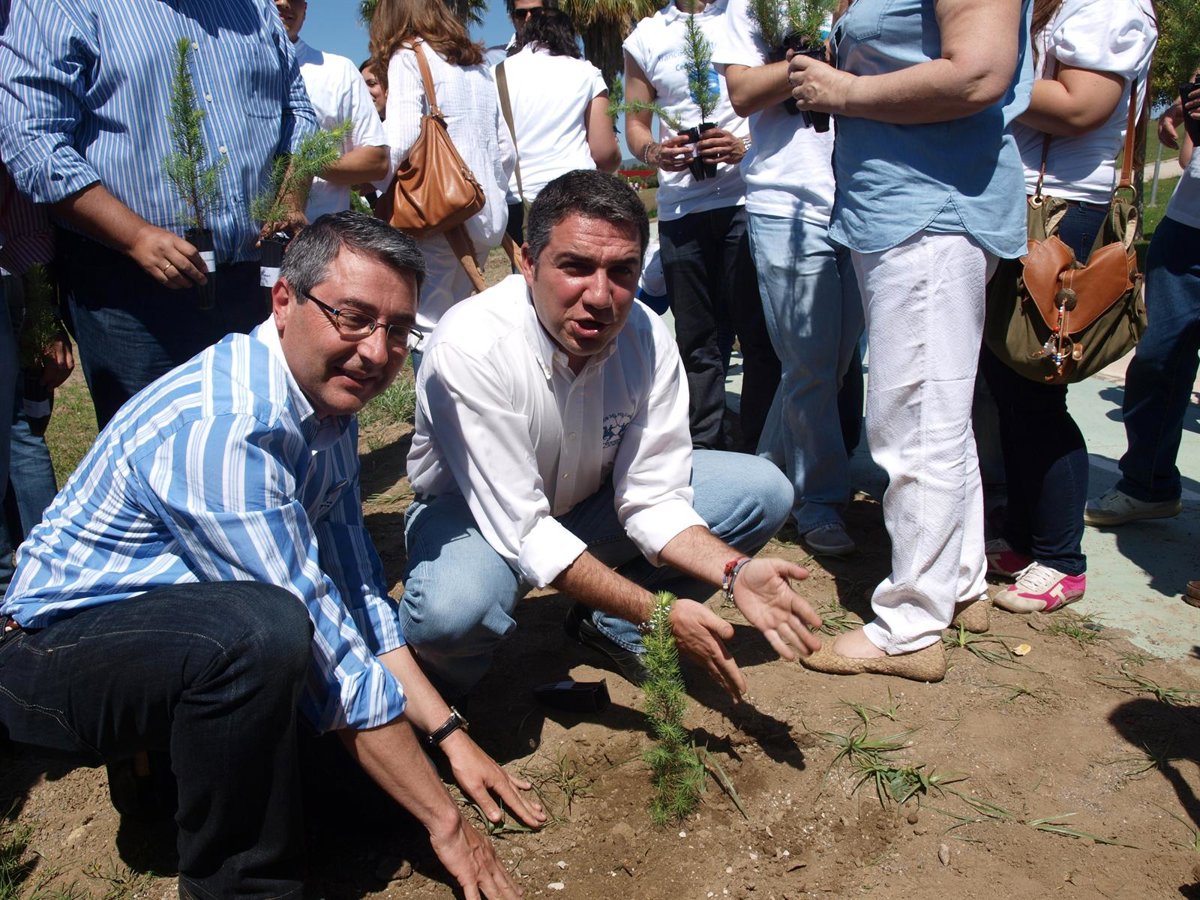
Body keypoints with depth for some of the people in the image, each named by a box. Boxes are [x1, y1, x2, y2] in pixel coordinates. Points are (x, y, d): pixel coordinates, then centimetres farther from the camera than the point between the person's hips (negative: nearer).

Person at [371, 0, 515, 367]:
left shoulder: (409, 56, 1)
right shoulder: (478, 64, 22)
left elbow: (400, 139, -14)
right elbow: (505, 149, 21)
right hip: (487, 214, 8)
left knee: (429, 329, -8)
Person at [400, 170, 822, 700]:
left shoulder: (648, 338, -18)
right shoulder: (470, 348, -32)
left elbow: (653, 498, -14)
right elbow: (524, 532, -31)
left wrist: (735, 572, -32)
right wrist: (657, 612, -35)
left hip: (591, 500, 5)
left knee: (763, 491, -8)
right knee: (453, 609, -40)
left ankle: (610, 626, 6)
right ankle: (445, 684, -1)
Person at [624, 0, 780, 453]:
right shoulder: (645, 37, 15)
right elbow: (635, 122, 16)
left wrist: (747, 144, -13)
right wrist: (654, 152, -7)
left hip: (747, 198, -2)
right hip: (679, 207, 2)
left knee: (760, 335, -2)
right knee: (696, 341, 6)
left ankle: (759, 451, 7)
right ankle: (705, 448, 16)